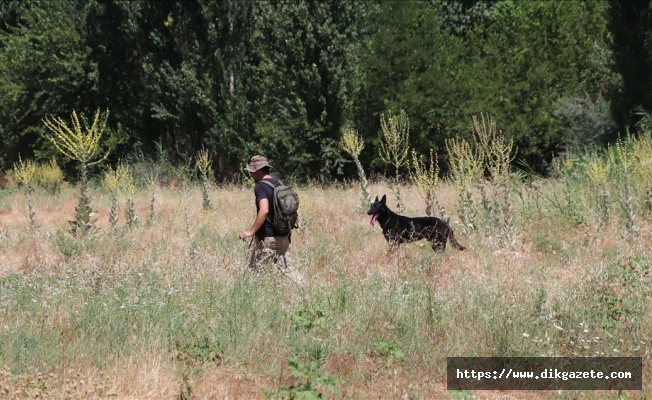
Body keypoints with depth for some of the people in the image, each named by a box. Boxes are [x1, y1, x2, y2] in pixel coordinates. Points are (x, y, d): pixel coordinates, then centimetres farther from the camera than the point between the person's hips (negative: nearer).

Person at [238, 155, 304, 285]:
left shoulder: (260, 186, -14)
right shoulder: (279, 184, 11)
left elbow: (264, 210, -28)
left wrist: (251, 231, -26)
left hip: (266, 237, -7)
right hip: (283, 236, 7)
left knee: (252, 269, 5)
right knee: (287, 267, 7)